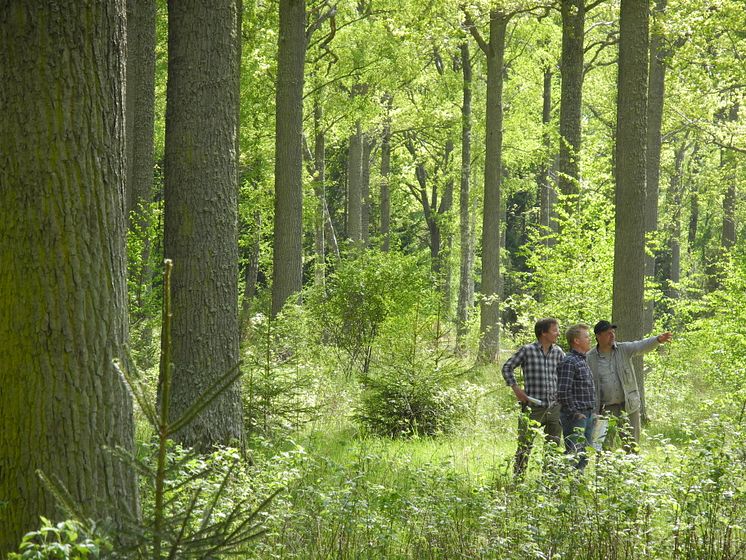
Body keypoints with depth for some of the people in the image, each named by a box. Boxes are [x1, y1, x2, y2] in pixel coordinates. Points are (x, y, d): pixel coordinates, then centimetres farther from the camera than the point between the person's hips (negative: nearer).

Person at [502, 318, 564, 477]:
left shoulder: (558, 352, 7)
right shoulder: (527, 350, -6)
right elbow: (507, 368, 3)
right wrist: (516, 389, -3)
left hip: (554, 408, 5)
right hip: (533, 408, -5)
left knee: (554, 446, 10)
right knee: (525, 446, -1)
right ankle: (517, 478, 6)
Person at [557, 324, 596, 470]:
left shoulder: (583, 361, 17)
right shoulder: (569, 362, -14)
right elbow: (563, 392, -21)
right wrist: (574, 413, -17)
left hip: (587, 416, 10)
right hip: (576, 416, -10)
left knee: (583, 457, 12)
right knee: (574, 454, -10)